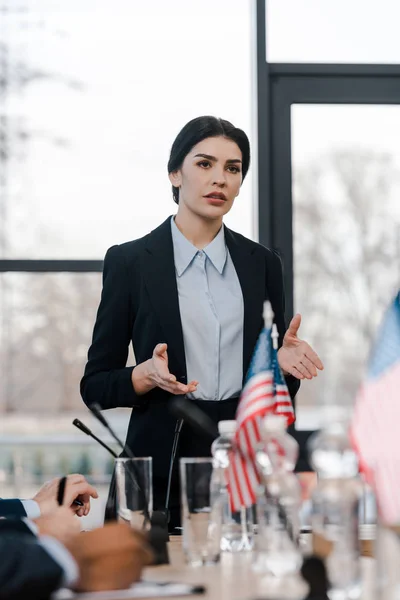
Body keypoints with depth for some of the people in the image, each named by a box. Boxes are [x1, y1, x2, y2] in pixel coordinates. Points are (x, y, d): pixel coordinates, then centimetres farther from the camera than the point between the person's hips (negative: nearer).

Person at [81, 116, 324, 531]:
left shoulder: (262, 263, 9)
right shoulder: (129, 261, 0)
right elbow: (95, 386, 1)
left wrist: (284, 362, -8)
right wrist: (148, 375, -18)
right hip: (163, 468, -2)